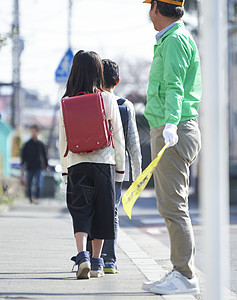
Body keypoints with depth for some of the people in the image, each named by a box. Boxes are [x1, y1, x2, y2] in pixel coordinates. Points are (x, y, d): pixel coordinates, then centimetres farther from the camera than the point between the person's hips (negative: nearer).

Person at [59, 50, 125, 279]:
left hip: (76, 164, 0)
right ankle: (96, 263, 14)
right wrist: (120, 168, 9)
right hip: (104, 162, 0)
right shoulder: (108, 100, -3)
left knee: (80, 211, 1)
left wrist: (65, 170, 14)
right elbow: (118, 137, 1)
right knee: (101, 211, 10)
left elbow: (63, 140, 5)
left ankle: (82, 255, -21)